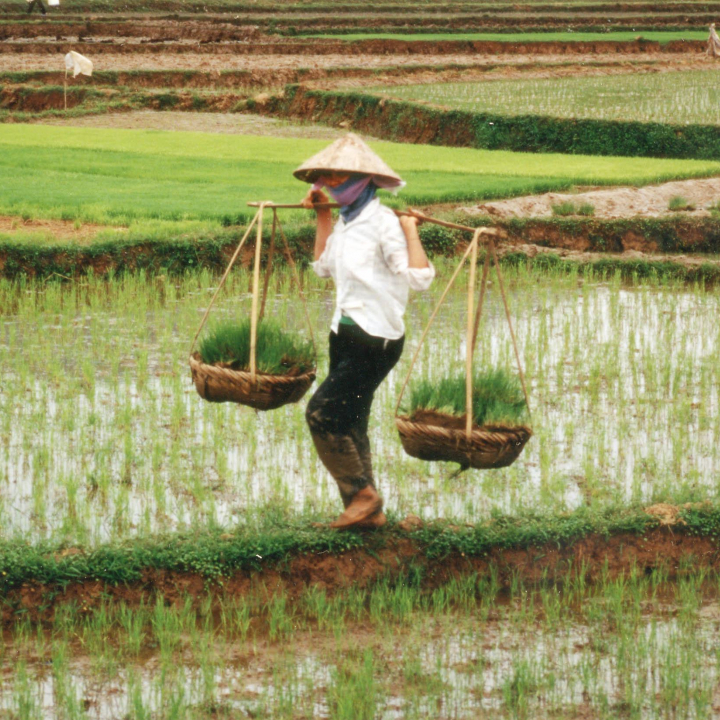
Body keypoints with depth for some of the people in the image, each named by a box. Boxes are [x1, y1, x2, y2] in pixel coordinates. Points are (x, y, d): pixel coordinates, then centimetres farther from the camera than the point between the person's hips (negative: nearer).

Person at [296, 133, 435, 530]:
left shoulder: (383, 223, -16)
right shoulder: (347, 221, 10)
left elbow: (420, 277, -23)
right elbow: (324, 266, 28)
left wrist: (410, 230, -23)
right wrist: (322, 215, 25)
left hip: (375, 340, -9)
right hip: (346, 334, 9)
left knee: (322, 412, -15)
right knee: (348, 425, 11)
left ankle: (362, 494, -4)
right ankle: (367, 511, 18)